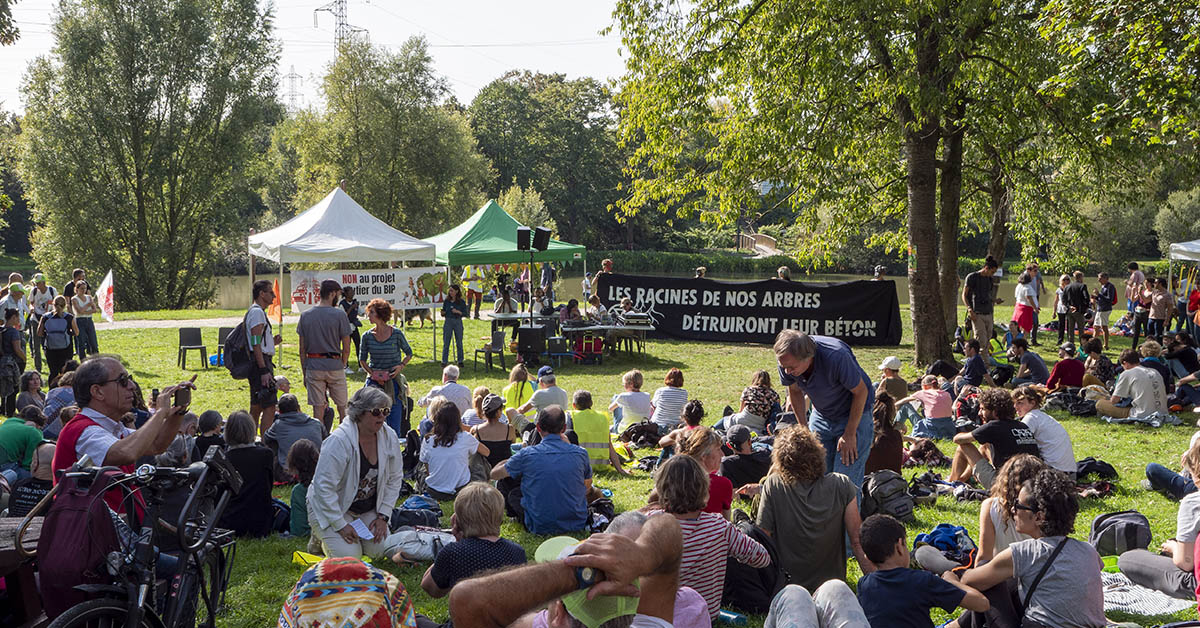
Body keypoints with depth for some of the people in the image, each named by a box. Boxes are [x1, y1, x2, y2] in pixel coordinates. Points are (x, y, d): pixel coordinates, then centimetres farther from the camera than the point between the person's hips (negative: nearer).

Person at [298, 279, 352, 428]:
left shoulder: (305, 315, 3)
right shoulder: (339, 314, -7)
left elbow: (302, 349, 6)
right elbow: (346, 348, -5)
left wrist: (304, 372, 12)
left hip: (313, 366, 3)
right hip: (335, 365, -3)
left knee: (318, 408, 5)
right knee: (341, 406, 9)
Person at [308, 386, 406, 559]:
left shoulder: (389, 437, -8)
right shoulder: (339, 441, -26)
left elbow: (395, 479, 3)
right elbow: (324, 486, -25)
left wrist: (383, 516, -4)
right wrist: (340, 525, -24)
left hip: (368, 509, 5)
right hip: (330, 507, -5)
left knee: (380, 550, -12)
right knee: (349, 555, -19)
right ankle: (322, 536, 11)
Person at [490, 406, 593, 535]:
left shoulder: (527, 454, -13)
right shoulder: (580, 453, -7)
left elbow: (494, 474, 4)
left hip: (541, 528, -3)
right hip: (577, 524, 3)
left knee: (506, 483, 14)